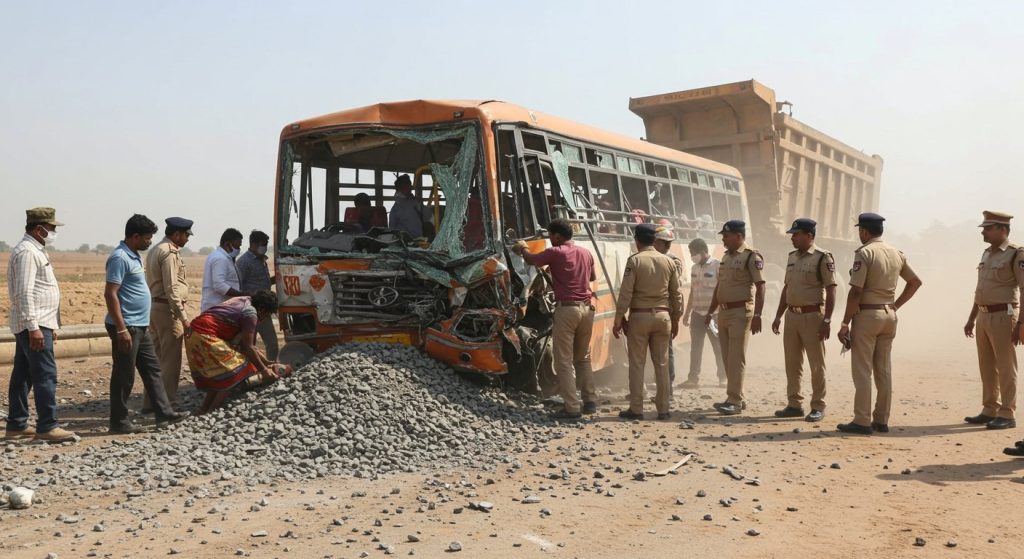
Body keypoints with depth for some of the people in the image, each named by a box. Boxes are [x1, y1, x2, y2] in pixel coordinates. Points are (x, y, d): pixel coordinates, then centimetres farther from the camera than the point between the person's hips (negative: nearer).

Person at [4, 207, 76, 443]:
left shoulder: (35, 250, 18)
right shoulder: (27, 251, -14)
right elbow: (24, 293, -21)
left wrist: (50, 325, 24)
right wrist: (33, 327, -24)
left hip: (38, 324, 10)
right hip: (34, 325, -10)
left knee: (22, 376, 12)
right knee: (46, 375, -10)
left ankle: (16, 426, 18)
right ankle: (47, 427, -8)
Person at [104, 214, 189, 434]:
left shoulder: (134, 256, 14)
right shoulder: (120, 258, -16)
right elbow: (110, 294, -22)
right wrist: (121, 329, -24)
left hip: (140, 326, 10)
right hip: (127, 327, -10)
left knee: (152, 369, 12)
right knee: (124, 376, 0)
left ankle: (164, 413, 18)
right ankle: (119, 421, 10)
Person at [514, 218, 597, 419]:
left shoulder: (556, 253, -7)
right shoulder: (587, 253, 11)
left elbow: (531, 260, 4)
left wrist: (523, 247, 26)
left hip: (566, 309, -6)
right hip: (586, 308, 6)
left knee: (564, 361, -1)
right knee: (583, 358, 18)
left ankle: (572, 408, -3)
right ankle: (590, 401, 18)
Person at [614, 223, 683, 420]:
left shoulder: (634, 260, -7)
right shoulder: (668, 261, 5)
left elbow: (625, 293, -11)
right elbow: (676, 293, 9)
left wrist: (618, 319, -5)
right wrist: (676, 319, 17)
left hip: (639, 317, -4)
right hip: (662, 316, 4)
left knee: (637, 364, 2)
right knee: (662, 364, 9)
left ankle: (636, 409, 5)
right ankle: (663, 408, 13)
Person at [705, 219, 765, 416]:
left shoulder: (751, 257, -9)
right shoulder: (726, 257, 16)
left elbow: (760, 287, -14)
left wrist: (757, 315, -20)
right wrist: (710, 312, 19)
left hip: (741, 312, -8)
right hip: (724, 312, 8)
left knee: (736, 358, -8)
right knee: (728, 358, 10)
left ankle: (735, 401, -5)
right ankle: (736, 398, 18)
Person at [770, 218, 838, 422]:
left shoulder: (823, 258, -9)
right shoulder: (792, 257, 13)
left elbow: (831, 290, -11)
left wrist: (827, 320, -17)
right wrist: (778, 316, 15)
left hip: (812, 316, -7)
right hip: (791, 315, 7)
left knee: (817, 364, 1)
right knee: (792, 363, 10)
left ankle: (818, 407, 9)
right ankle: (794, 405, 19)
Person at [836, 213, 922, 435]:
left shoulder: (865, 252, -12)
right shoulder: (896, 254, 10)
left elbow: (856, 292, -16)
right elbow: (915, 282, 19)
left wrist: (845, 323, -13)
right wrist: (896, 305, 18)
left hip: (867, 314, -7)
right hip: (889, 315, 7)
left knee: (862, 370, -2)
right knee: (884, 370, 11)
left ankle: (862, 422, -1)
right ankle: (881, 420, 16)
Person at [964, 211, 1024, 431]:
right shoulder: (987, 254, 14)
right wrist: (971, 319, 19)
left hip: (1003, 316, -8)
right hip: (984, 316, 8)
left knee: (1005, 368, -2)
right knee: (987, 367, 12)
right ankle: (990, 411, 21)